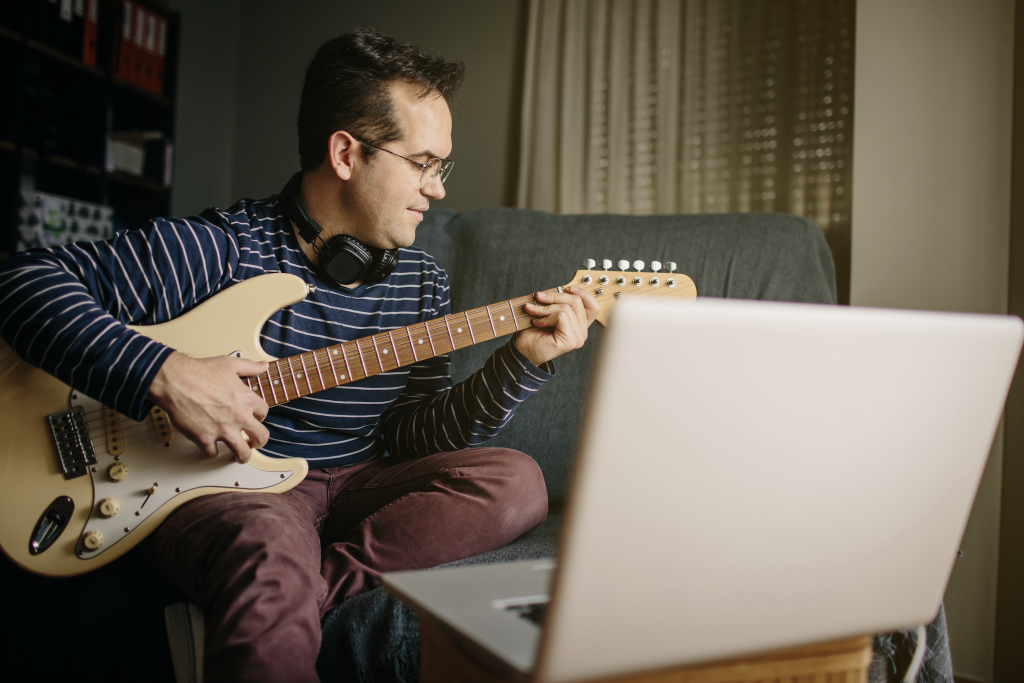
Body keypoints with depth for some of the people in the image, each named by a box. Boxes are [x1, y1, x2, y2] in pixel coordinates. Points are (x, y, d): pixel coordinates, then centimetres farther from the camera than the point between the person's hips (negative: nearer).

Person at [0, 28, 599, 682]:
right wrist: (162, 373, -26)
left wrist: (521, 363, -10)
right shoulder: (221, 248, -11)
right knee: (269, 543, -42)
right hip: (218, 485, -6)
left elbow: (413, 438, 3)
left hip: (353, 485, 7)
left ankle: (280, 599, -23)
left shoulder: (421, 282, 5)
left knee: (516, 482, -20)